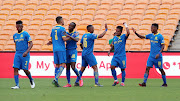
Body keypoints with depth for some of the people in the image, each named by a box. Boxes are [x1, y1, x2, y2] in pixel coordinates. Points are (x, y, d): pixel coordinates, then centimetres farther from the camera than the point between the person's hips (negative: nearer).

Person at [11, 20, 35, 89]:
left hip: (25, 55, -5)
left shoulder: (25, 34, -5)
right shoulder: (15, 35, 13)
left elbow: (31, 44, -8)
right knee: (15, 69, -9)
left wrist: (27, 52, -19)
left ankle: (31, 80, 23)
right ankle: (17, 85, -10)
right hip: (17, 54, 5)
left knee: (25, 69, -6)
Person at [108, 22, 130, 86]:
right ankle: (116, 80, 3)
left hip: (122, 56, -4)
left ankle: (122, 82, 11)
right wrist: (110, 51, 8)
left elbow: (128, 33, -23)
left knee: (122, 69, 0)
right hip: (115, 56, 5)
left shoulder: (123, 37, -3)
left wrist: (126, 25, -14)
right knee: (112, 67, -10)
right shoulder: (114, 38, 13)